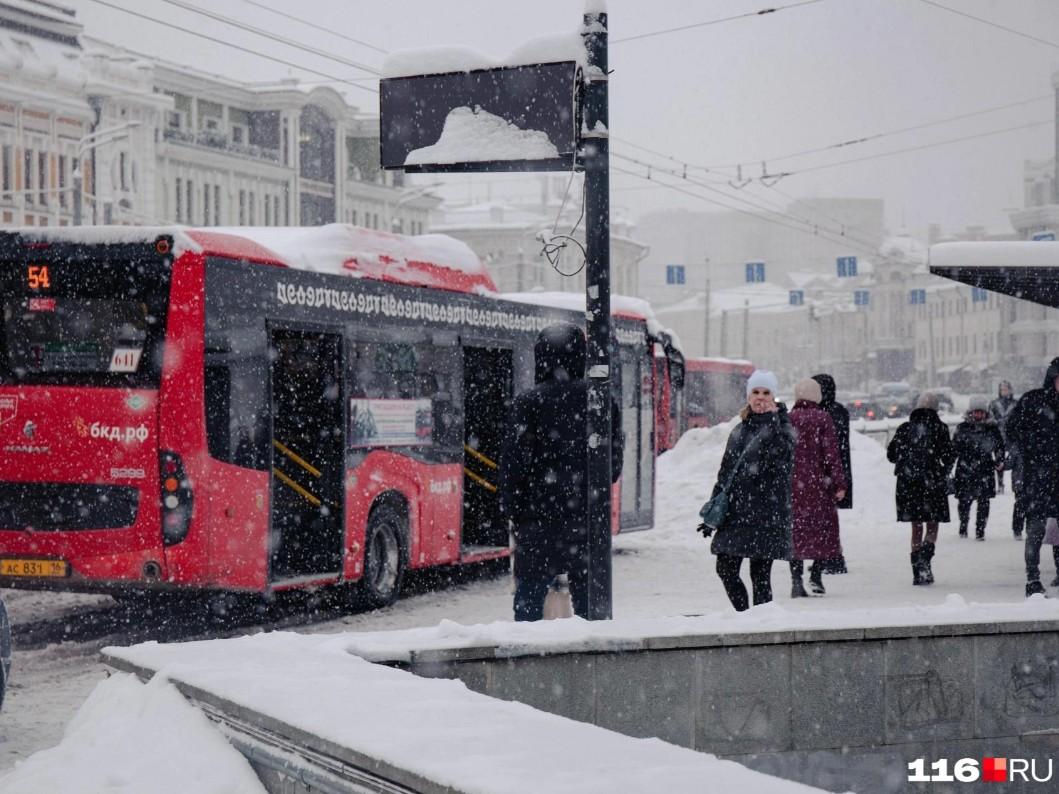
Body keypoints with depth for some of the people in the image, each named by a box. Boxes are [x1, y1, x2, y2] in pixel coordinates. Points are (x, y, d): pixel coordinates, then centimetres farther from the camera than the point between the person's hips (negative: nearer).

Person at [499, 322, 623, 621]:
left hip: (539, 517, -3)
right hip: (588, 516, 3)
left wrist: (512, 511, 2)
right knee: (588, 599, 9)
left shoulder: (528, 402, -7)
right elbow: (615, 462, 9)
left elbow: (513, 462, -7)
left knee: (529, 597, 3)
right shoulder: (602, 402, 3)